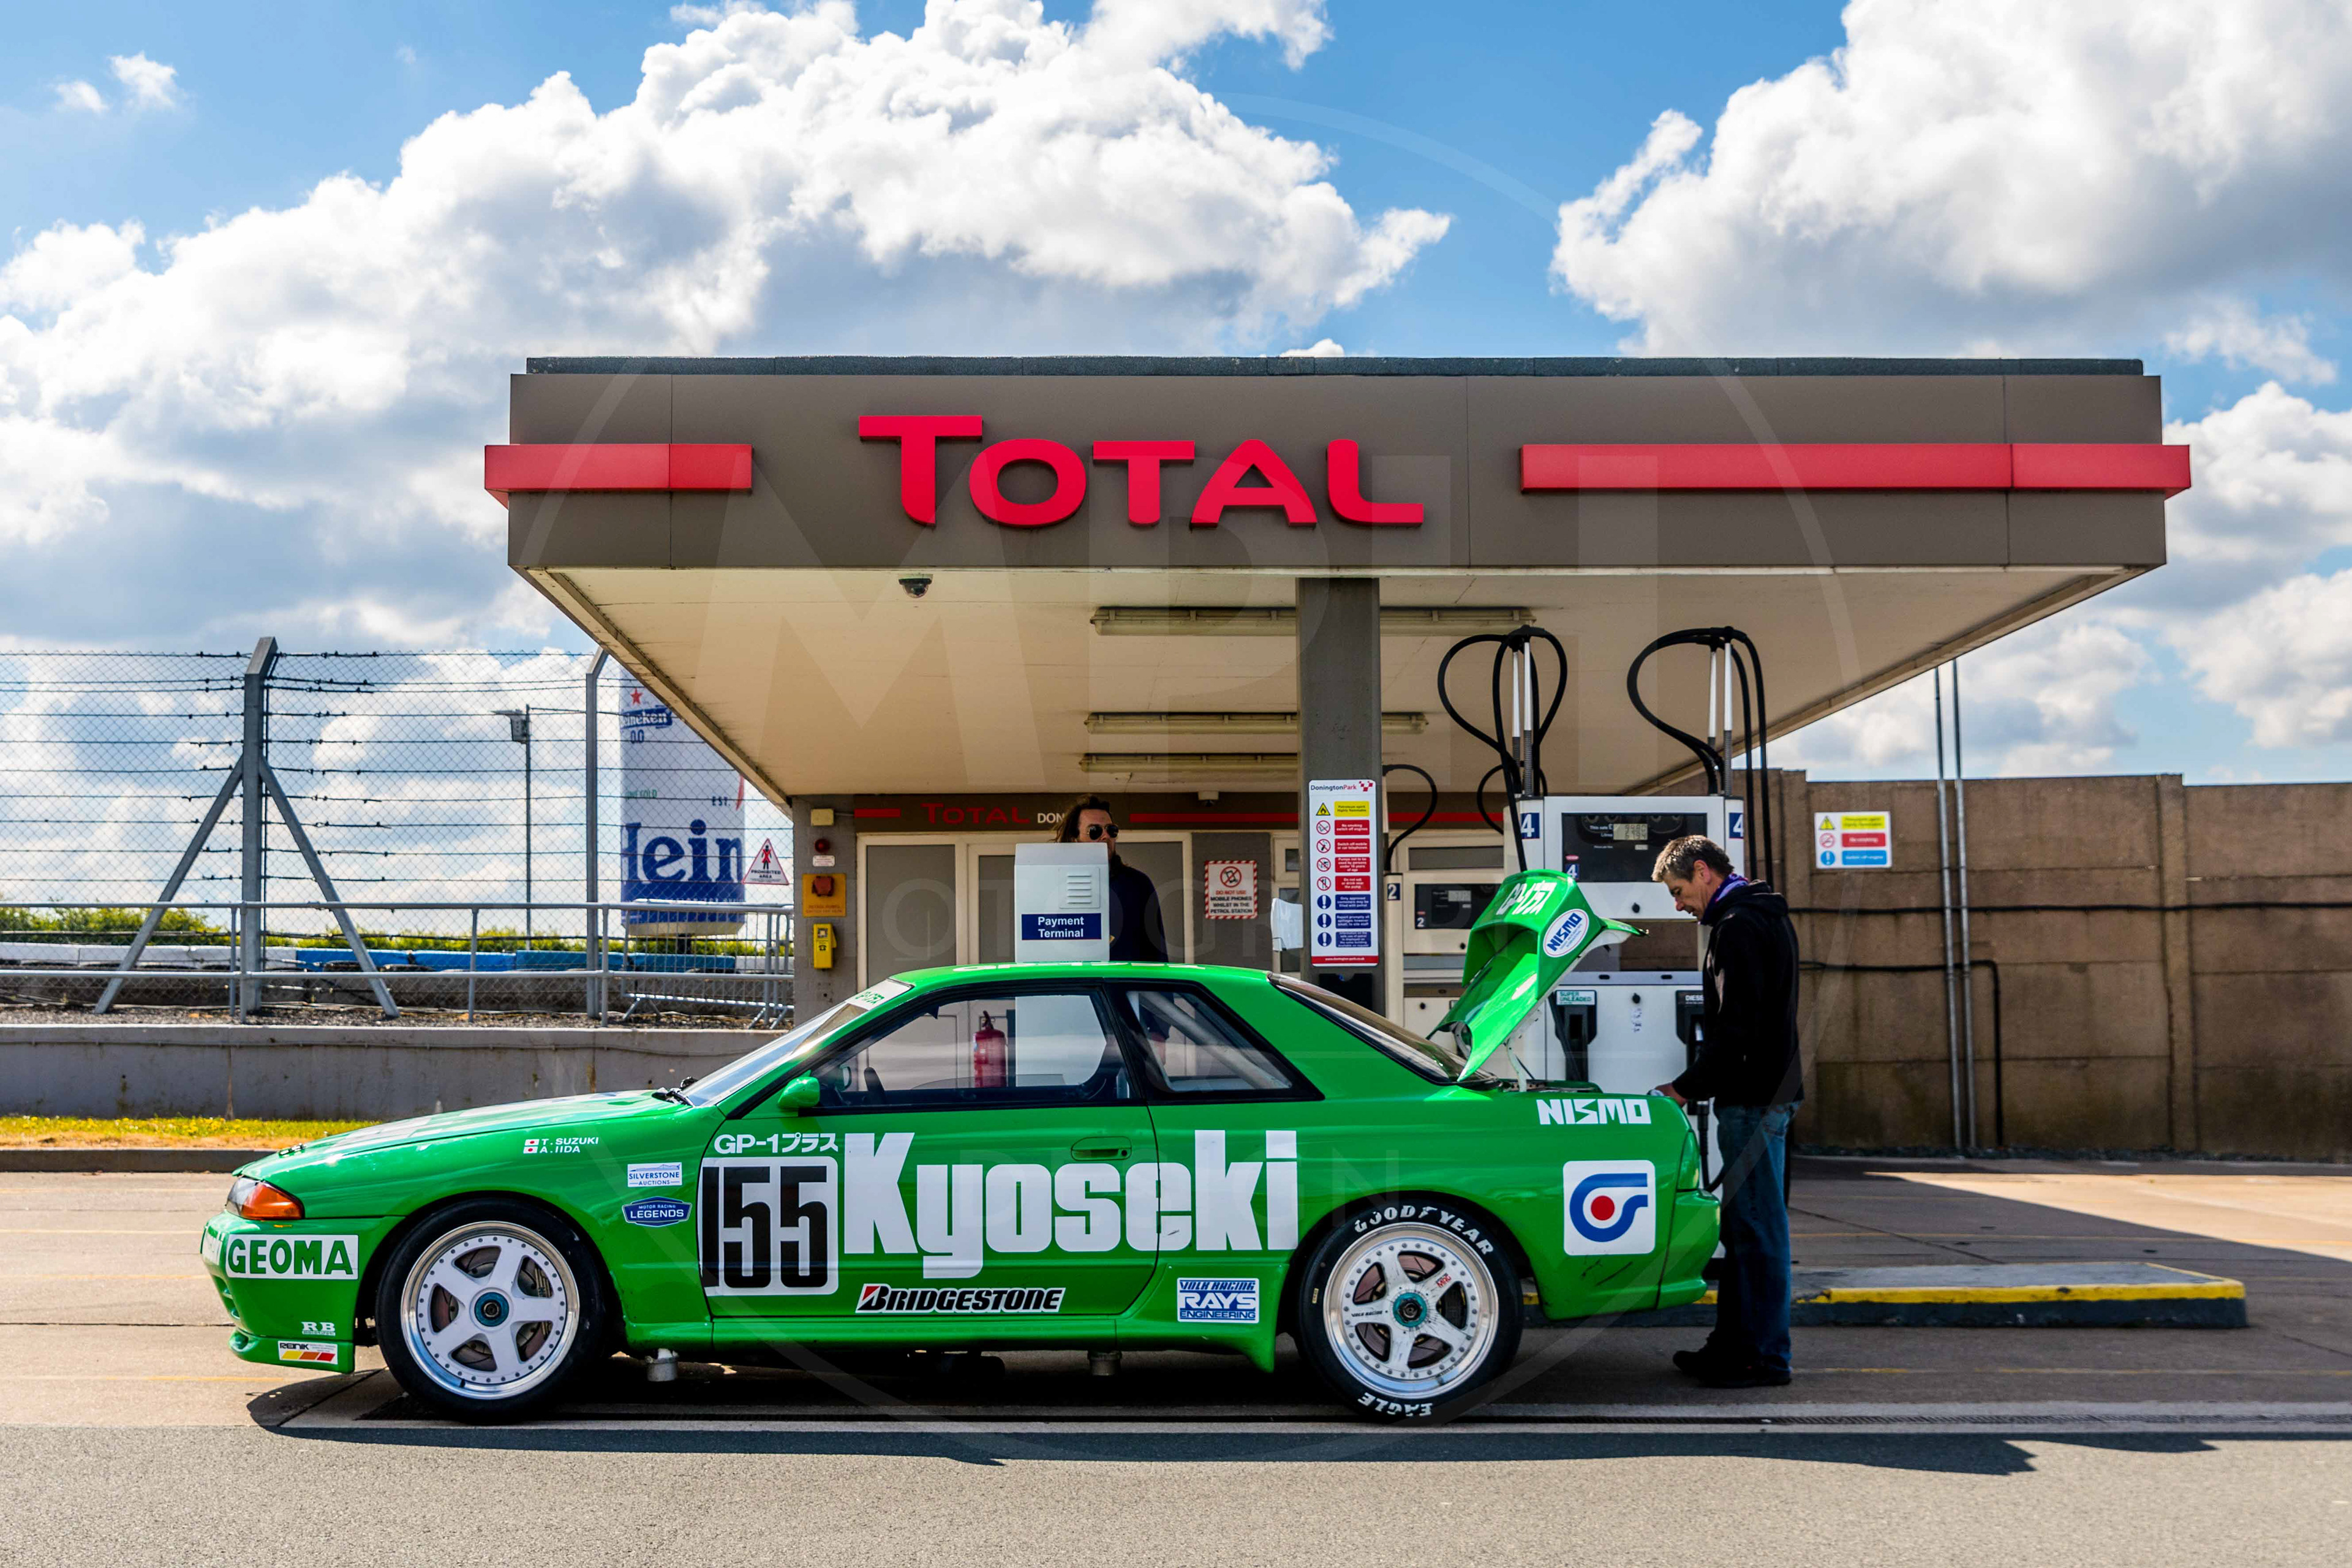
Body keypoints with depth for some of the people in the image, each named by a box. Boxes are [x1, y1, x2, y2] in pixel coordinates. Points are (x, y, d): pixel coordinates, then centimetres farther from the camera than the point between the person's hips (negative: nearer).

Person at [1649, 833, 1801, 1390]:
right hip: (1766, 1093, 11)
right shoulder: (1767, 917, 18)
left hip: (1753, 1100, -11)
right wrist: (1696, 1084, 17)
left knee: (1757, 1227, -6)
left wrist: (1687, 1087, -14)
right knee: (1745, 1224, 14)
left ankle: (1764, 1357, -1)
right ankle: (1733, 1344, 21)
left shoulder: (1738, 927, -15)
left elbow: (1736, 1029, -22)